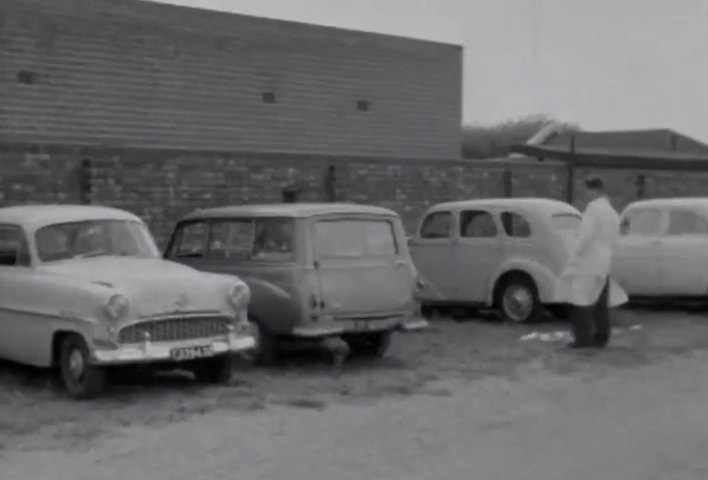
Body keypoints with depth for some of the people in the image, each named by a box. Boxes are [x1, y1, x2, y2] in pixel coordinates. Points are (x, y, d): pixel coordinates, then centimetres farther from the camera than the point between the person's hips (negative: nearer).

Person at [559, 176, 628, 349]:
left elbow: (586, 234, -20)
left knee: (580, 302, -3)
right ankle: (601, 338, 15)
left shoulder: (594, 207, -12)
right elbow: (613, 239, 16)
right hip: (604, 263, 9)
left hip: (588, 261, -9)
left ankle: (583, 338, -4)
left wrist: (576, 255, -15)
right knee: (600, 303, 13)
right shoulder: (613, 213, 16)